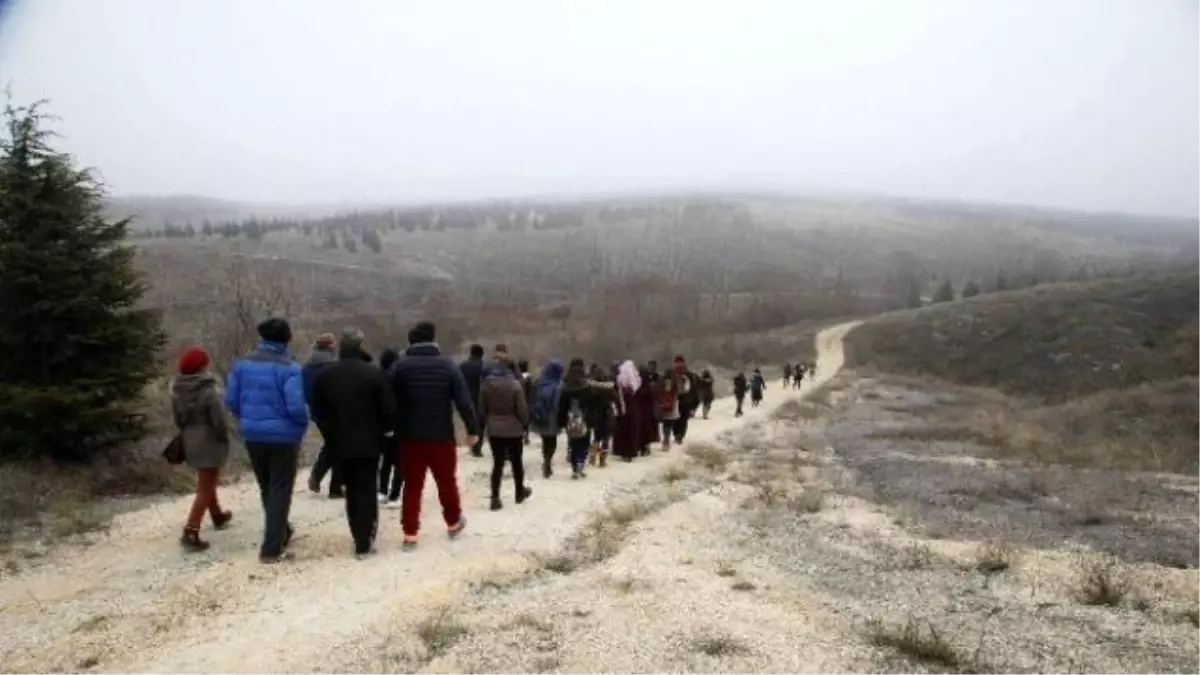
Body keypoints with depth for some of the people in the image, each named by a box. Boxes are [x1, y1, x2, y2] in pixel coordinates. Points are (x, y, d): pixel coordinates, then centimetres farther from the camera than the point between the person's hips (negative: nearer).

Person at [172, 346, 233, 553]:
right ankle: (190, 534, -6)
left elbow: (176, 418, 8)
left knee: (207, 482, 26)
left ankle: (218, 517, 44)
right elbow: (219, 420, -20)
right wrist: (224, 438, -4)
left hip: (190, 442, 8)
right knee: (205, 490, -1)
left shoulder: (177, 390, 0)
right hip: (209, 443, -8)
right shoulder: (208, 391, -21)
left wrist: (187, 432, 18)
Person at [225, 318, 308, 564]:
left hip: (253, 436, 5)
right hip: (283, 437, -5)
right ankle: (271, 549, 3)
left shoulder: (242, 364, 1)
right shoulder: (289, 368, -16)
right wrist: (302, 426, -1)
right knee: (280, 491, 4)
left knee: (266, 489, 21)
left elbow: (231, 400, 4)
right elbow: (296, 407, -22)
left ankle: (280, 532, 39)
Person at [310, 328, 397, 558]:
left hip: (340, 443, 4)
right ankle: (364, 543, 1)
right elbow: (389, 409, -12)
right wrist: (386, 430, 7)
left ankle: (359, 537, 21)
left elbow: (317, 411, 5)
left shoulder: (325, 376, 1)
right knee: (366, 491, 3)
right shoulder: (374, 374, -12)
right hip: (368, 442, -3)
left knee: (351, 491, 16)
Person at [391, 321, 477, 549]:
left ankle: (410, 534, 8)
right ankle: (454, 524, 33)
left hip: (410, 436, 1)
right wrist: (473, 429, 0)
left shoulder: (399, 367, -2)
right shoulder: (448, 365, -4)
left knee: (412, 485, 8)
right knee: (447, 481, 16)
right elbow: (464, 401, -7)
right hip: (442, 436, 0)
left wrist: (393, 430, 9)